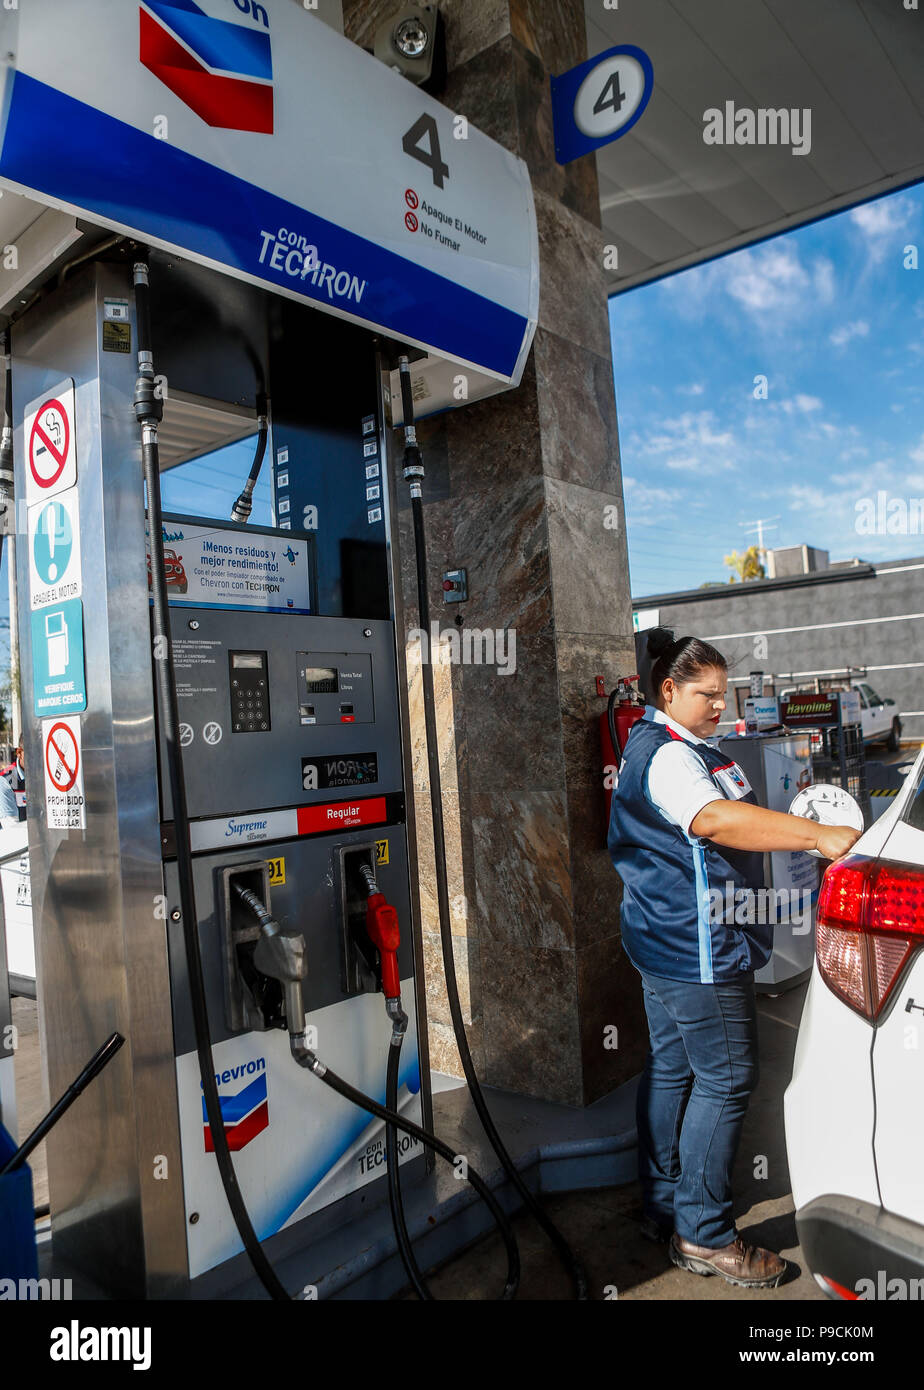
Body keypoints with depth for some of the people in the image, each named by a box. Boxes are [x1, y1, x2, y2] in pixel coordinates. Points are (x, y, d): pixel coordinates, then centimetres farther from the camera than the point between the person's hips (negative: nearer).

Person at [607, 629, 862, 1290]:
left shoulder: (669, 747, 18)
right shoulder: (669, 755, -19)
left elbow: (719, 821, 31)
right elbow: (716, 820, -36)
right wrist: (819, 835, -41)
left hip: (668, 941, 11)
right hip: (698, 947, -11)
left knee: (671, 1069, 17)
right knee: (726, 1079, -1)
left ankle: (663, 1209, 30)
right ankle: (703, 1235, 11)